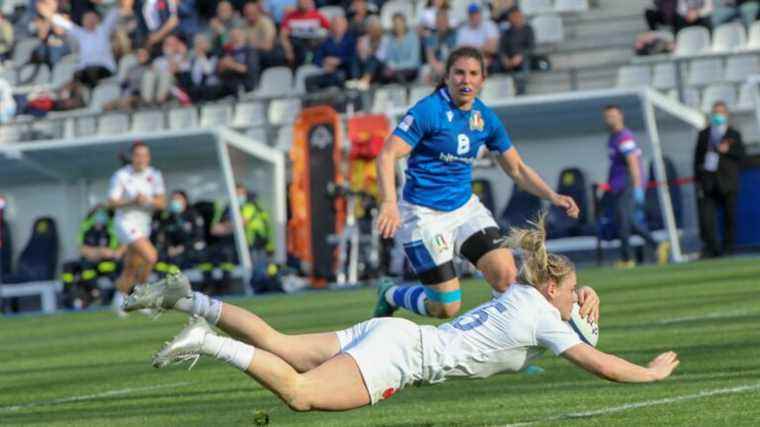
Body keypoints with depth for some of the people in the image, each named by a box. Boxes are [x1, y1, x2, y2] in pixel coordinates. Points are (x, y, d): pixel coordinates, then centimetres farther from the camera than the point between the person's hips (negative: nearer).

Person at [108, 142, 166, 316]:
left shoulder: (154, 175, 2)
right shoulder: (121, 176, -11)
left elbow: (162, 203, 0)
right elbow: (112, 202, -12)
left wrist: (149, 200, -20)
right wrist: (132, 201, -26)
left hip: (144, 224, 6)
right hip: (126, 222, -6)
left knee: (131, 269, 10)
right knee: (151, 256, -23)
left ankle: (119, 300, 28)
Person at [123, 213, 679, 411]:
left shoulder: (520, 295, 20)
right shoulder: (541, 316, -4)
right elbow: (599, 365, -6)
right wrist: (652, 373, 8)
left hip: (390, 334, 9)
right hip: (399, 354, -9)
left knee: (278, 345, 7)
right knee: (299, 392, -23)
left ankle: (186, 298, 2)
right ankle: (209, 344, -26)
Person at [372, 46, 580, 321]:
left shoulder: (485, 118, 3)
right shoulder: (429, 111, -15)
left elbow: (516, 169, 14)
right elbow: (387, 155, -22)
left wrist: (552, 197, 0)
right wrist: (389, 203, -38)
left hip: (465, 206, 5)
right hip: (425, 214, -5)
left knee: (506, 276, -15)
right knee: (446, 307, -6)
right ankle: (390, 295, 23)